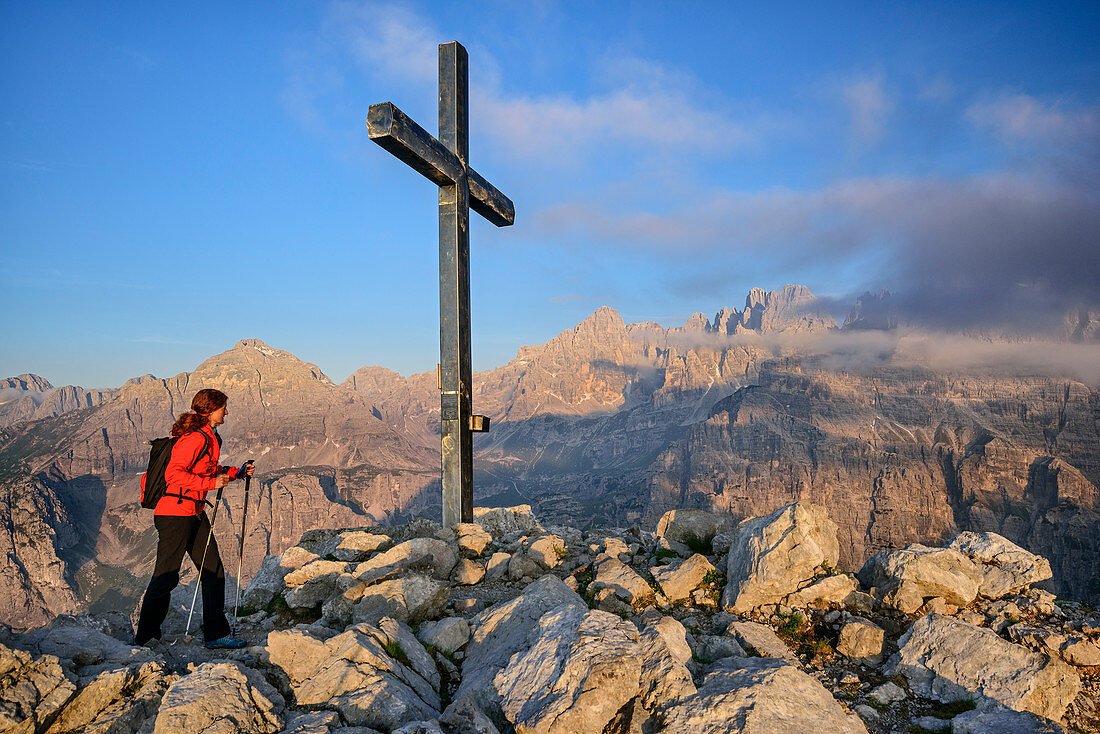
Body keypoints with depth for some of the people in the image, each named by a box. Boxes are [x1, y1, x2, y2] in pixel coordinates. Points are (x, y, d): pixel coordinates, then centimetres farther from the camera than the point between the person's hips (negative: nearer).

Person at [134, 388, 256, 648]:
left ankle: (216, 633, 14)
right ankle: (145, 637, 14)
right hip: (176, 512, -10)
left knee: (213, 570, 8)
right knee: (167, 575, -1)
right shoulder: (195, 438, -17)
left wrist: (238, 472, 16)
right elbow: (174, 474, -25)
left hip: (194, 513, 10)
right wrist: (210, 483, -26)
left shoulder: (208, 437, 14)